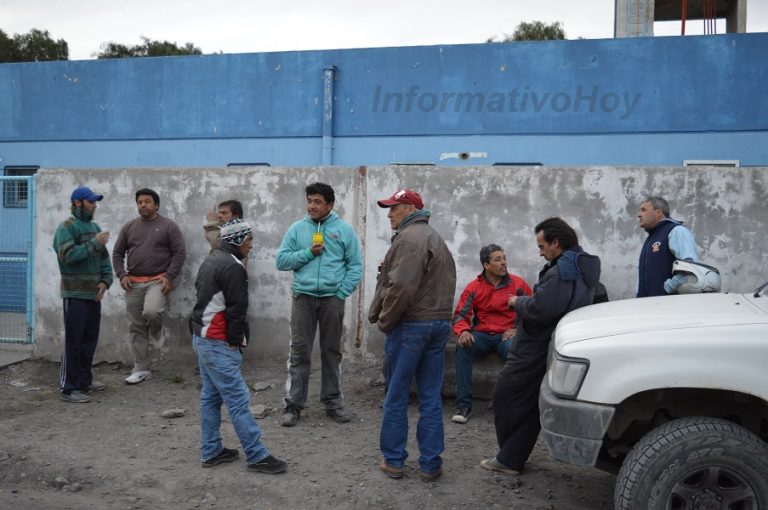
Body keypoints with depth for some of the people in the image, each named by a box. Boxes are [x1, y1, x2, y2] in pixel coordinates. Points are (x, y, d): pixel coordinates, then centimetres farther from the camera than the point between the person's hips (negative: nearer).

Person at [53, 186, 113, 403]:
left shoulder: (94, 227, 14)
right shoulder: (66, 228, -9)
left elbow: (104, 257, 15)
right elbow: (67, 255, -23)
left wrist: (105, 280, 1)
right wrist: (94, 243, -20)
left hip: (94, 293, 7)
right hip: (75, 294, -7)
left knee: (90, 339, 14)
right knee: (73, 341, -4)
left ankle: (84, 380, 25)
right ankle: (68, 388, 2)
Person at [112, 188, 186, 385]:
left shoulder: (168, 226, 0)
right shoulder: (129, 227, 12)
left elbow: (179, 253, -4)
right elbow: (117, 253, 14)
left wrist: (169, 276, -13)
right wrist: (122, 275, 0)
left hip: (157, 281, -4)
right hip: (133, 283, 4)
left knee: (151, 312, -30)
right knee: (136, 327, 5)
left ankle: (157, 330, 7)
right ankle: (141, 369, 14)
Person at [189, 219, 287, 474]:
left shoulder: (210, 261, 15)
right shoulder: (233, 267, -17)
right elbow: (236, 310, -19)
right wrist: (235, 341, -7)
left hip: (201, 338, 11)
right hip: (219, 344, -11)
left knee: (210, 396, 15)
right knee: (238, 400, -7)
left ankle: (211, 451, 21)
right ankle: (257, 456, -2)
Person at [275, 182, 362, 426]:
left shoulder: (344, 229, 2)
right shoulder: (297, 228, 6)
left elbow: (356, 265, 1)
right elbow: (282, 260, 2)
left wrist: (342, 293, -7)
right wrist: (308, 253, -10)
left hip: (332, 298, 0)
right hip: (303, 297, 0)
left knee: (332, 351, 10)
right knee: (299, 352, 1)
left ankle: (333, 402, 21)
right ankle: (293, 404, 9)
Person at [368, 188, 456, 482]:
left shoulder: (409, 238, -13)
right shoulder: (436, 238, 19)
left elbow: (402, 287, -22)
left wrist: (384, 321, -11)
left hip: (410, 325, -9)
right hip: (440, 324, 9)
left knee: (396, 396, 5)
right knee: (431, 397, 10)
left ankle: (393, 460, 14)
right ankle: (430, 465, 15)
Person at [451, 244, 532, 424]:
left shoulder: (517, 283, 3)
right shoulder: (474, 287, 4)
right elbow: (460, 315, 2)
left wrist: (517, 329, -10)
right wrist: (463, 331, -19)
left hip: (507, 335, -1)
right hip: (481, 335, 1)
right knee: (462, 346, -31)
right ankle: (464, 404, -26)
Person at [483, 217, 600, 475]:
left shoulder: (562, 271, -21)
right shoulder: (584, 267, 12)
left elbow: (539, 310, -29)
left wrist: (517, 302, -11)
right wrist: (525, 301, 7)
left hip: (535, 352, -10)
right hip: (552, 350, 10)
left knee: (504, 400, 2)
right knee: (530, 407, 14)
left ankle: (509, 458, 12)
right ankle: (511, 459, 22)